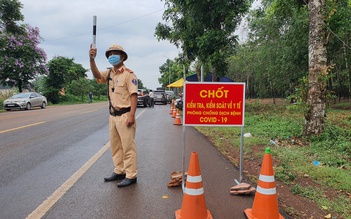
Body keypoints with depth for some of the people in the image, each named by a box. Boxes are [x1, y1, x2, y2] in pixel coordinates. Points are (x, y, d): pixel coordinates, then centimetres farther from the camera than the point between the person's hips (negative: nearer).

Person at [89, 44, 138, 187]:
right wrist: (92, 59, -19)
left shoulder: (128, 74, -9)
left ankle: (131, 176, 7)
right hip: (113, 115, 8)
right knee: (115, 146, 15)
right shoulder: (109, 73, 12)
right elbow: (97, 75, -5)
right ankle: (119, 171, 28)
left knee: (128, 147, -2)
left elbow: (134, 95, -15)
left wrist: (131, 115, -22)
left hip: (125, 116, -8)